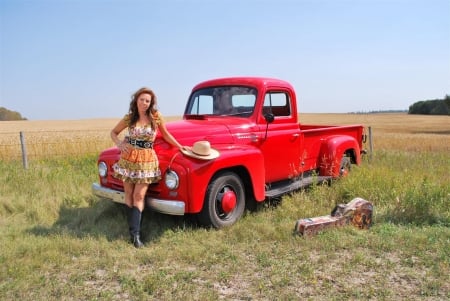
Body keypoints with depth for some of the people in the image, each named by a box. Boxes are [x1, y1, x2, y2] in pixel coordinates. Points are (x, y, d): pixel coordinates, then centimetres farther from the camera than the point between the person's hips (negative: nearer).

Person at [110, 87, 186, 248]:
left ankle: (135, 233, -3)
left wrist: (180, 147, 13)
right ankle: (133, 230, 19)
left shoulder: (156, 116, -4)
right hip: (128, 158, 2)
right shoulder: (129, 118, -1)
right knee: (128, 194, 7)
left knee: (139, 195, -5)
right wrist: (119, 144, -7)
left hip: (147, 159, -2)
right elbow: (113, 132, 13)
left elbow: (166, 134, 11)